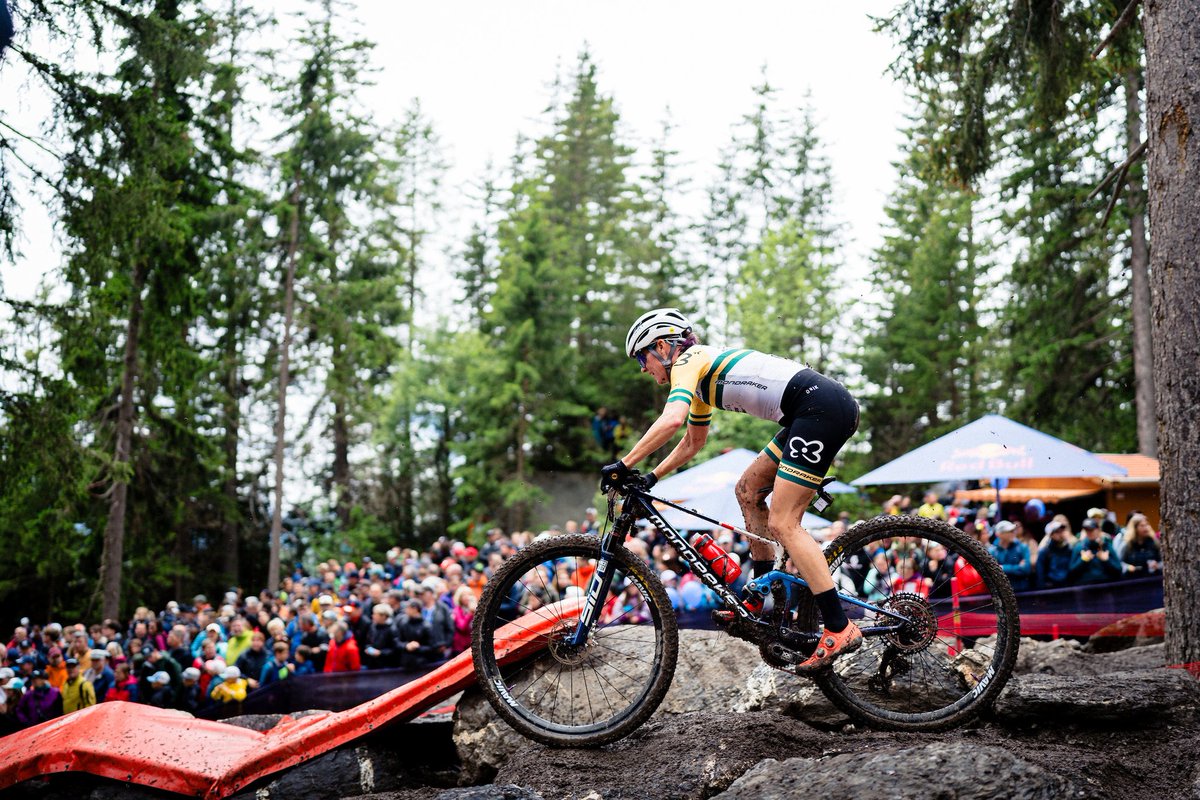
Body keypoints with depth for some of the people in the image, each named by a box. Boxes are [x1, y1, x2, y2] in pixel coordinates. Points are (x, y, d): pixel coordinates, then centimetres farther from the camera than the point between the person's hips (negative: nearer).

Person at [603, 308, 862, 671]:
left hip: (821, 406, -10)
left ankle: (840, 629, -14)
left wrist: (624, 465, -16)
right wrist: (652, 477, 32)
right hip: (814, 412, 10)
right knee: (748, 491, 17)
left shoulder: (687, 362, -3)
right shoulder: (700, 371, 26)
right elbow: (693, 441, 38)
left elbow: (672, 419, -22)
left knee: (783, 524, -11)